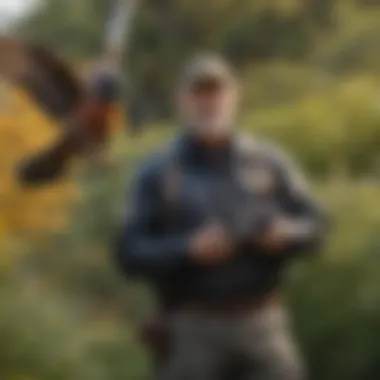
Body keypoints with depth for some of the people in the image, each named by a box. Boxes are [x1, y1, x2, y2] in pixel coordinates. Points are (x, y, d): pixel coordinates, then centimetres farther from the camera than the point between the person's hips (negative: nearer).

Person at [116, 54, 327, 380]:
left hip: (262, 323, 2)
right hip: (192, 329, -2)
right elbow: (131, 254, -4)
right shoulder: (157, 173, 0)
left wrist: (286, 234, -14)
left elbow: (314, 224, 9)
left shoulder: (268, 162, 7)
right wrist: (189, 250, -20)